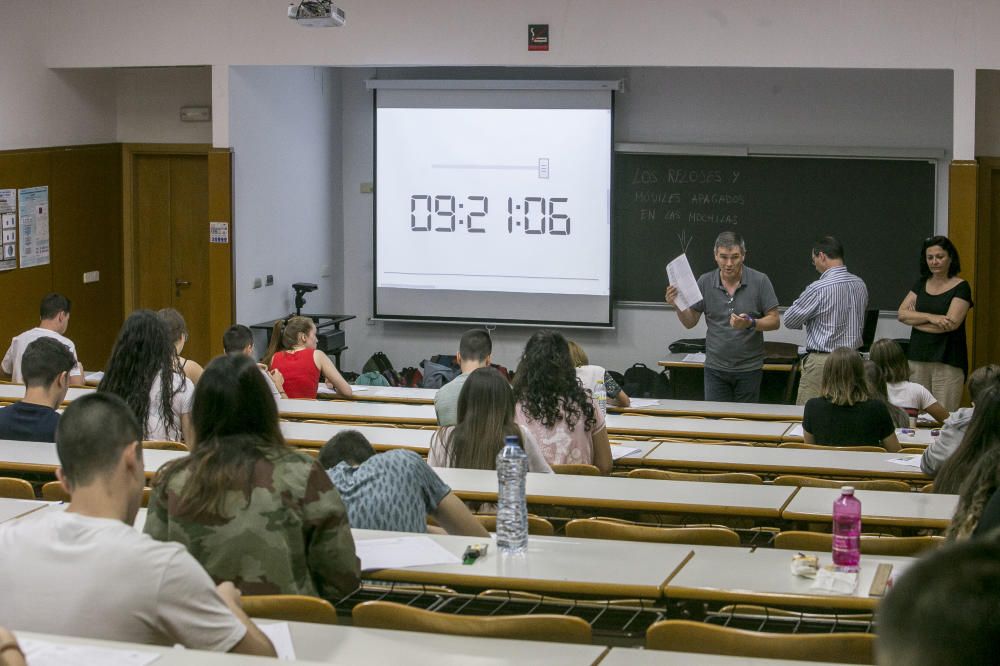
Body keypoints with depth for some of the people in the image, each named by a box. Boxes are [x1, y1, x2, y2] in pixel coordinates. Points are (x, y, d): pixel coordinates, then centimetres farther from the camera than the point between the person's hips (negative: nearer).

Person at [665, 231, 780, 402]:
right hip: (715, 369, 2)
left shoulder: (760, 281, -8)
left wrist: (750, 324, -23)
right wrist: (678, 306, -15)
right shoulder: (705, 282, -2)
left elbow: (774, 321, -5)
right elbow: (690, 322, 5)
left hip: (749, 369, -1)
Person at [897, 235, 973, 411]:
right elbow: (902, 314, 2)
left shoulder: (961, 288, -2)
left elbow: (952, 323, -14)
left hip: (947, 361, -5)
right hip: (918, 357, 5)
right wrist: (931, 317, -14)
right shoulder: (921, 284, 13)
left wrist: (915, 320, -4)